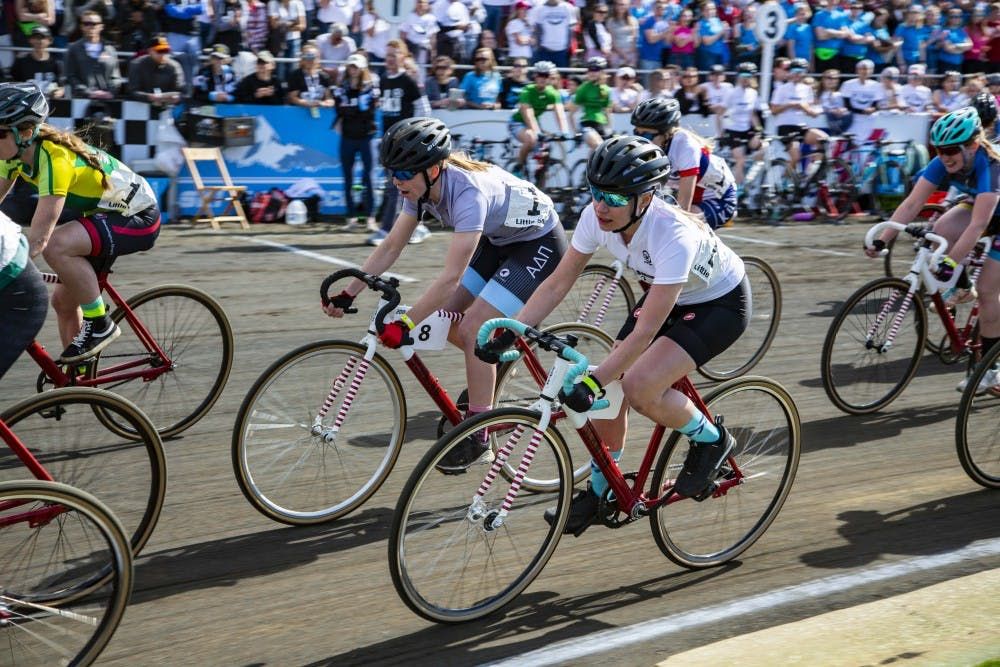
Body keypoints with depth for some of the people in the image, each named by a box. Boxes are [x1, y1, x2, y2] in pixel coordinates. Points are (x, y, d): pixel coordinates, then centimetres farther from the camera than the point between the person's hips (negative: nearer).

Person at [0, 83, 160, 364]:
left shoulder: (55, 159, -32)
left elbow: (37, 239, -38)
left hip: (138, 217, -9)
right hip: (101, 212, 9)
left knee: (56, 247, -33)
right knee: (63, 301, 9)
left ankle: (100, 324, -15)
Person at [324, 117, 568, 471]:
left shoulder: (468, 192, -36)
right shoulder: (421, 186, -12)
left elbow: (450, 277, -41)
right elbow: (390, 247, -7)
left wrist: (405, 324, -42)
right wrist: (348, 293, -14)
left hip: (539, 244, -8)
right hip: (498, 240, 8)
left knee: (473, 329, -18)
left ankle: (476, 435, -8)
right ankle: (496, 364, 29)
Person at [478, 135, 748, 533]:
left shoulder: (673, 235, -38)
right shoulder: (597, 217, -20)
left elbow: (646, 330, -38)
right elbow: (559, 282, -13)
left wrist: (593, 381, -43)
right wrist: (509, 333, -22)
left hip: (720, 302, -7)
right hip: (667, 295, 7)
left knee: (639, 387, -25)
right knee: (610, 389, -5)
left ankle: (711, 440, 3)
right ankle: (599, 491, 15)